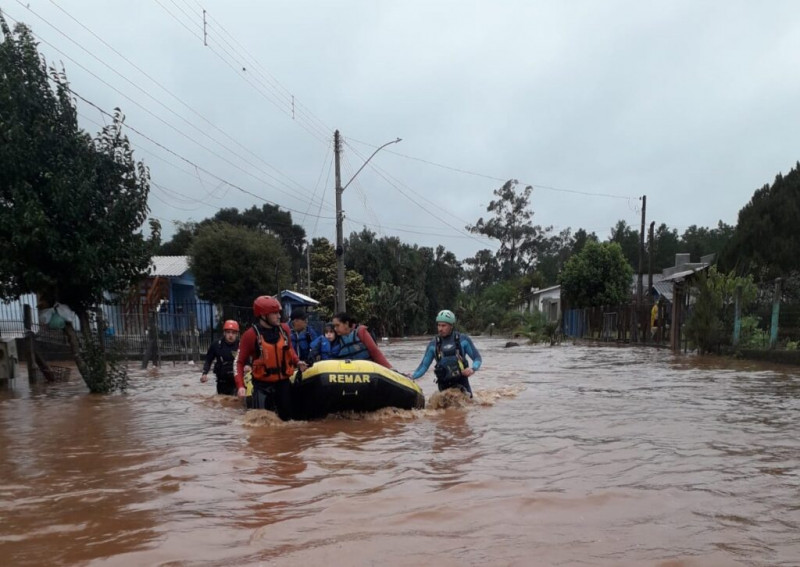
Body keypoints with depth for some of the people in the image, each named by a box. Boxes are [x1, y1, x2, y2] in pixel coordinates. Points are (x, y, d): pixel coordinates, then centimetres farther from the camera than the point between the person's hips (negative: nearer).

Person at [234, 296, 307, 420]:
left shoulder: (284, 329, -2)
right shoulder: (251, 335, -15)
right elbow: (240, 362, -9)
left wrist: (297, 362, -2)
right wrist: (240, 385, -20)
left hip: (284, 383, 4)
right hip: (262, 385, -4)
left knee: (287, 418, 15)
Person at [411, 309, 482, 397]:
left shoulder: (463, 339, -3)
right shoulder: (433, 343, 0)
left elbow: (477, 358, 2)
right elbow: (424, 365, 3)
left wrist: (473, 368, -19)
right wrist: (412, 377, -13)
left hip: (461, 383, -1)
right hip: (444, 385, 1)